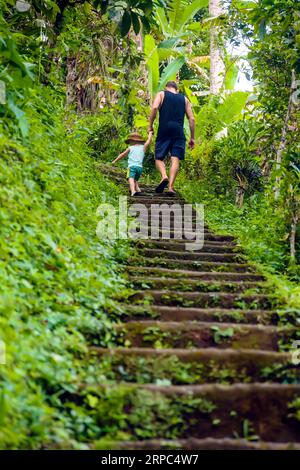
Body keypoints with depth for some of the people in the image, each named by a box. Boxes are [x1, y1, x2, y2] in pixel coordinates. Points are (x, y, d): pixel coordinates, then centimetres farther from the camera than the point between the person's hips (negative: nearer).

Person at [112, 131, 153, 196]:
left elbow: (122, 155, 20)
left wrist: (115, 161, 31)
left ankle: (133, 191, -42)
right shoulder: (143, 147, 18)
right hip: (140, 167, 4)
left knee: (131, 179, -20)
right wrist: (150, 134, 46)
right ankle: (138, 189, -2)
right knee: (135, 179, 21)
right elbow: (148, 141, 29)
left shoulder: (130, 148, 13)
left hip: (132, 166, -4)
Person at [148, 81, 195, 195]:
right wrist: (192, 138, 15)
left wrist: (150, 125, 0)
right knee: (175, 159, -4)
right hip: (179, 132, 1)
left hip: (164, 130, -1)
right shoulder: (184, 99, 20)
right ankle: (171, 186, -16)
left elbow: (154, 107, -7)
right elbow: (191, 119, 12)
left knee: (159, 158, 5)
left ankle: (164, 176, -23)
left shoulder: (161, 94, 13)